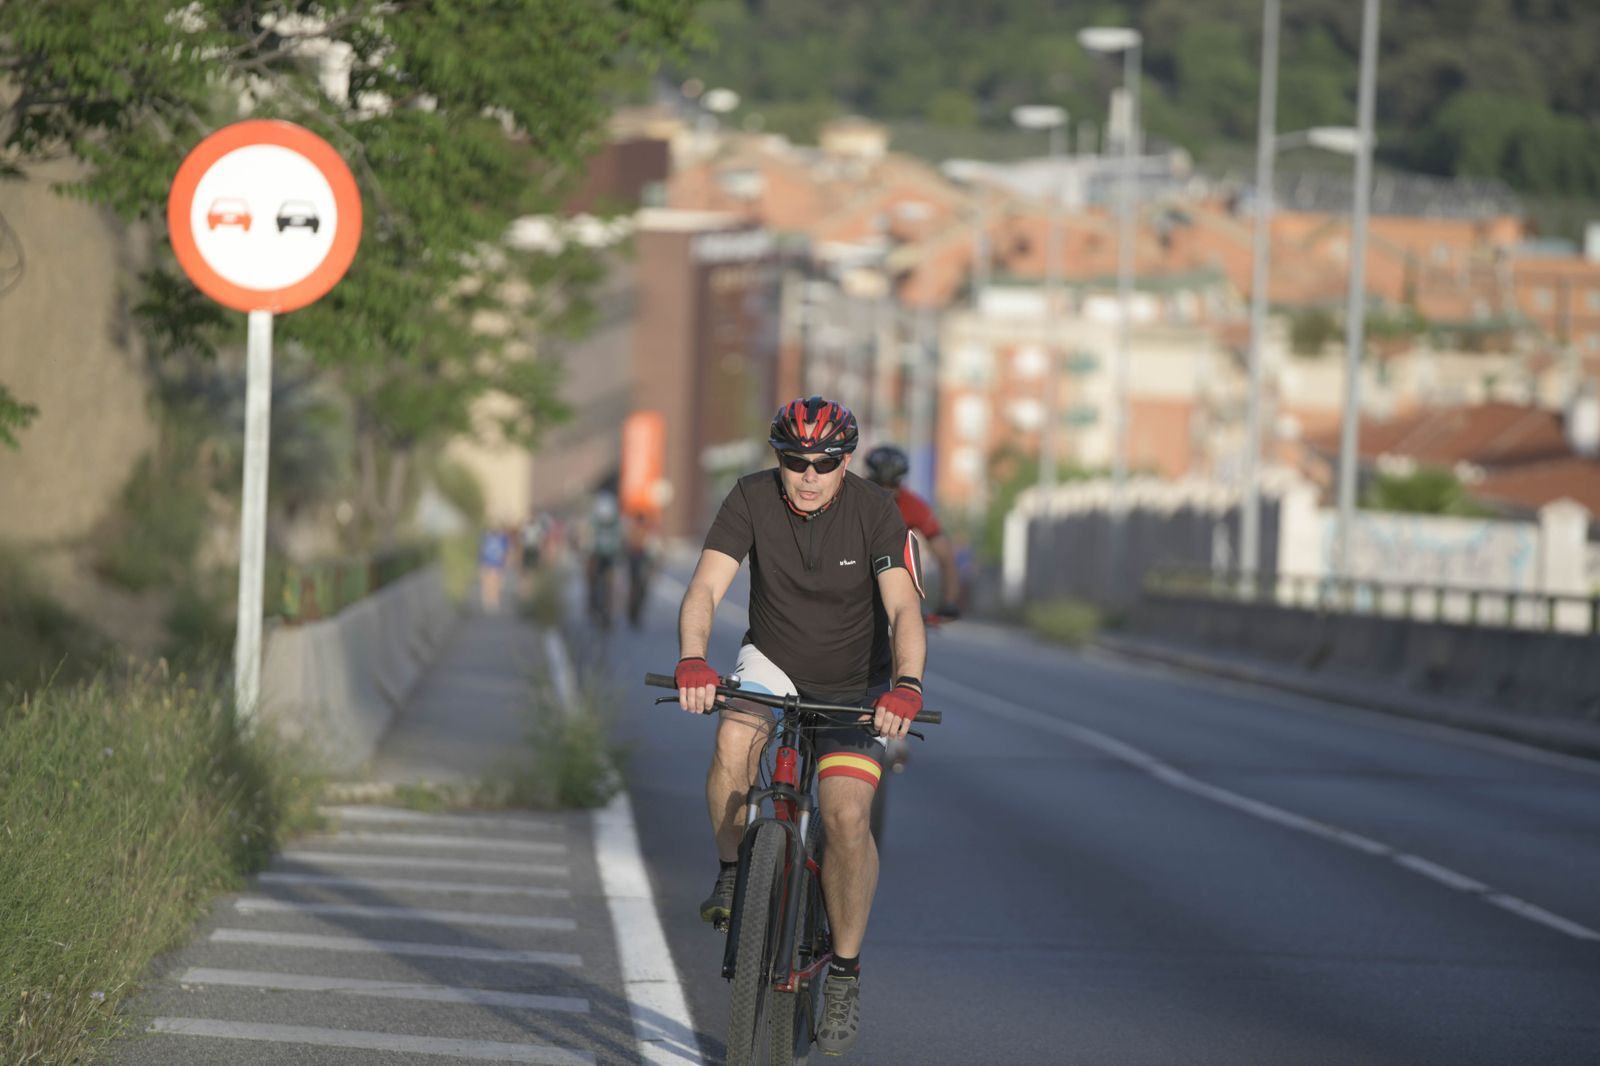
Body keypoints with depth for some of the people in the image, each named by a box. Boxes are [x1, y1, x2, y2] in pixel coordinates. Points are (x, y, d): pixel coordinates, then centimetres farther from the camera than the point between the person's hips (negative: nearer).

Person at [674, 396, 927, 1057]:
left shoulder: (874, 511, -20)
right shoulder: (751, 499, -16)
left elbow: (904, 609, -28)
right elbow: (706, 588, -24)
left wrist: (906, 685, -47)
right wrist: (692, 660, -44)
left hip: (854, 685, -1)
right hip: (773, 662, 1)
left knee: (847, 815, -18)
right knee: (735, 737, -32)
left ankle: (845, 970, -1)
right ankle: (732, 872, -9)